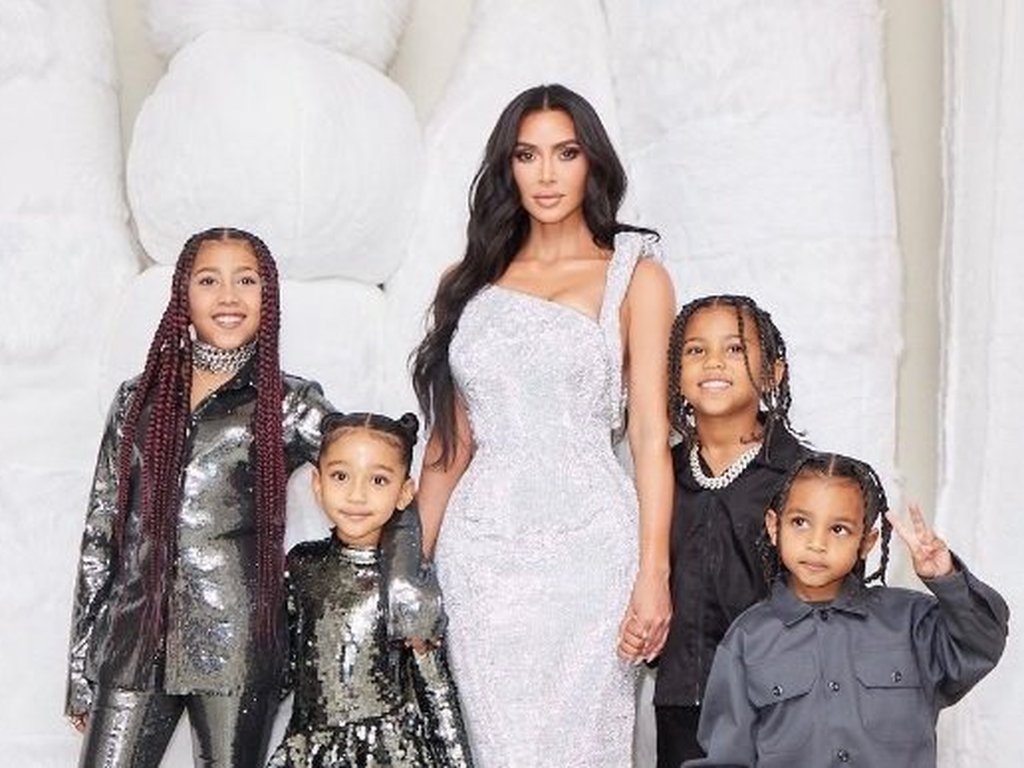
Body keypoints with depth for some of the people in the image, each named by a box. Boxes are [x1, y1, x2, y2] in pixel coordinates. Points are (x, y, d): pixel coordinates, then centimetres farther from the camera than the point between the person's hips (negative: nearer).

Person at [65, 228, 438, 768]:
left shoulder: (289, 403, 4)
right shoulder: (140, 398, 12)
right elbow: (101, 528, 12)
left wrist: (406, 586, -19)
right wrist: (81, 665, 10)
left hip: (235, 640, -2)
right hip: (137, 635, 2)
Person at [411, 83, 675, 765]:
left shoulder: (635, 277, 5)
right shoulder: (471, 281, 13)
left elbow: (650, 434, -2)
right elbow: (450, 439, 14)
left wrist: (653, 572, -10)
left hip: (586, 547, -2)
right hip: (482, 549, 3)